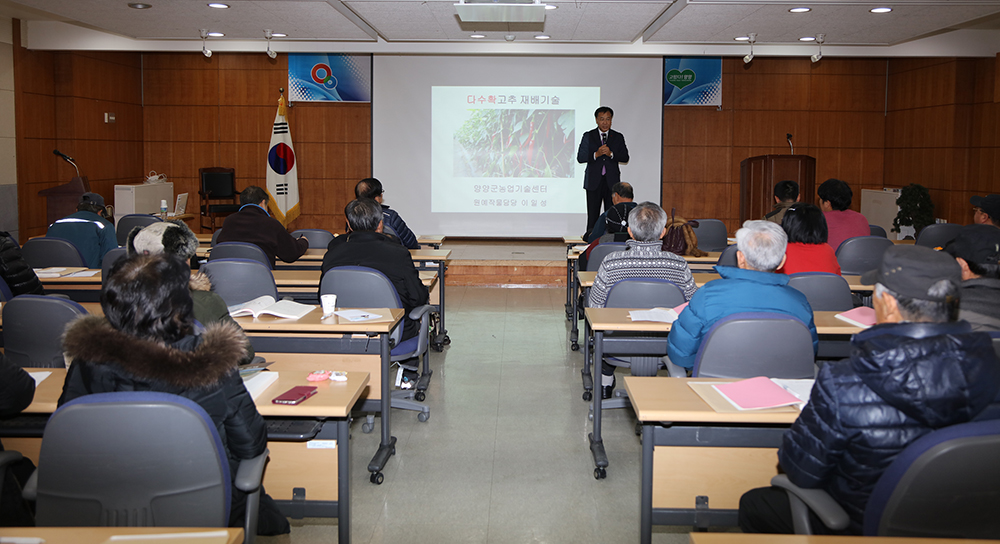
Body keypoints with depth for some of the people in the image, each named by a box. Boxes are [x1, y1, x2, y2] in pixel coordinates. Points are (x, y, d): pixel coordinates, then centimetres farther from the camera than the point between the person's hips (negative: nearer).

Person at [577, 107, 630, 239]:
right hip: (594, 181, -1)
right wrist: (596, 154, -15)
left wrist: (611, 154, -14)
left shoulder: (618, 137, 9)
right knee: (593, 214, 0)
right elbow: (580, 158, 0)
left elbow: (625, 157, 3)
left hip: (612, 181, 1)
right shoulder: (588, 136, 6)